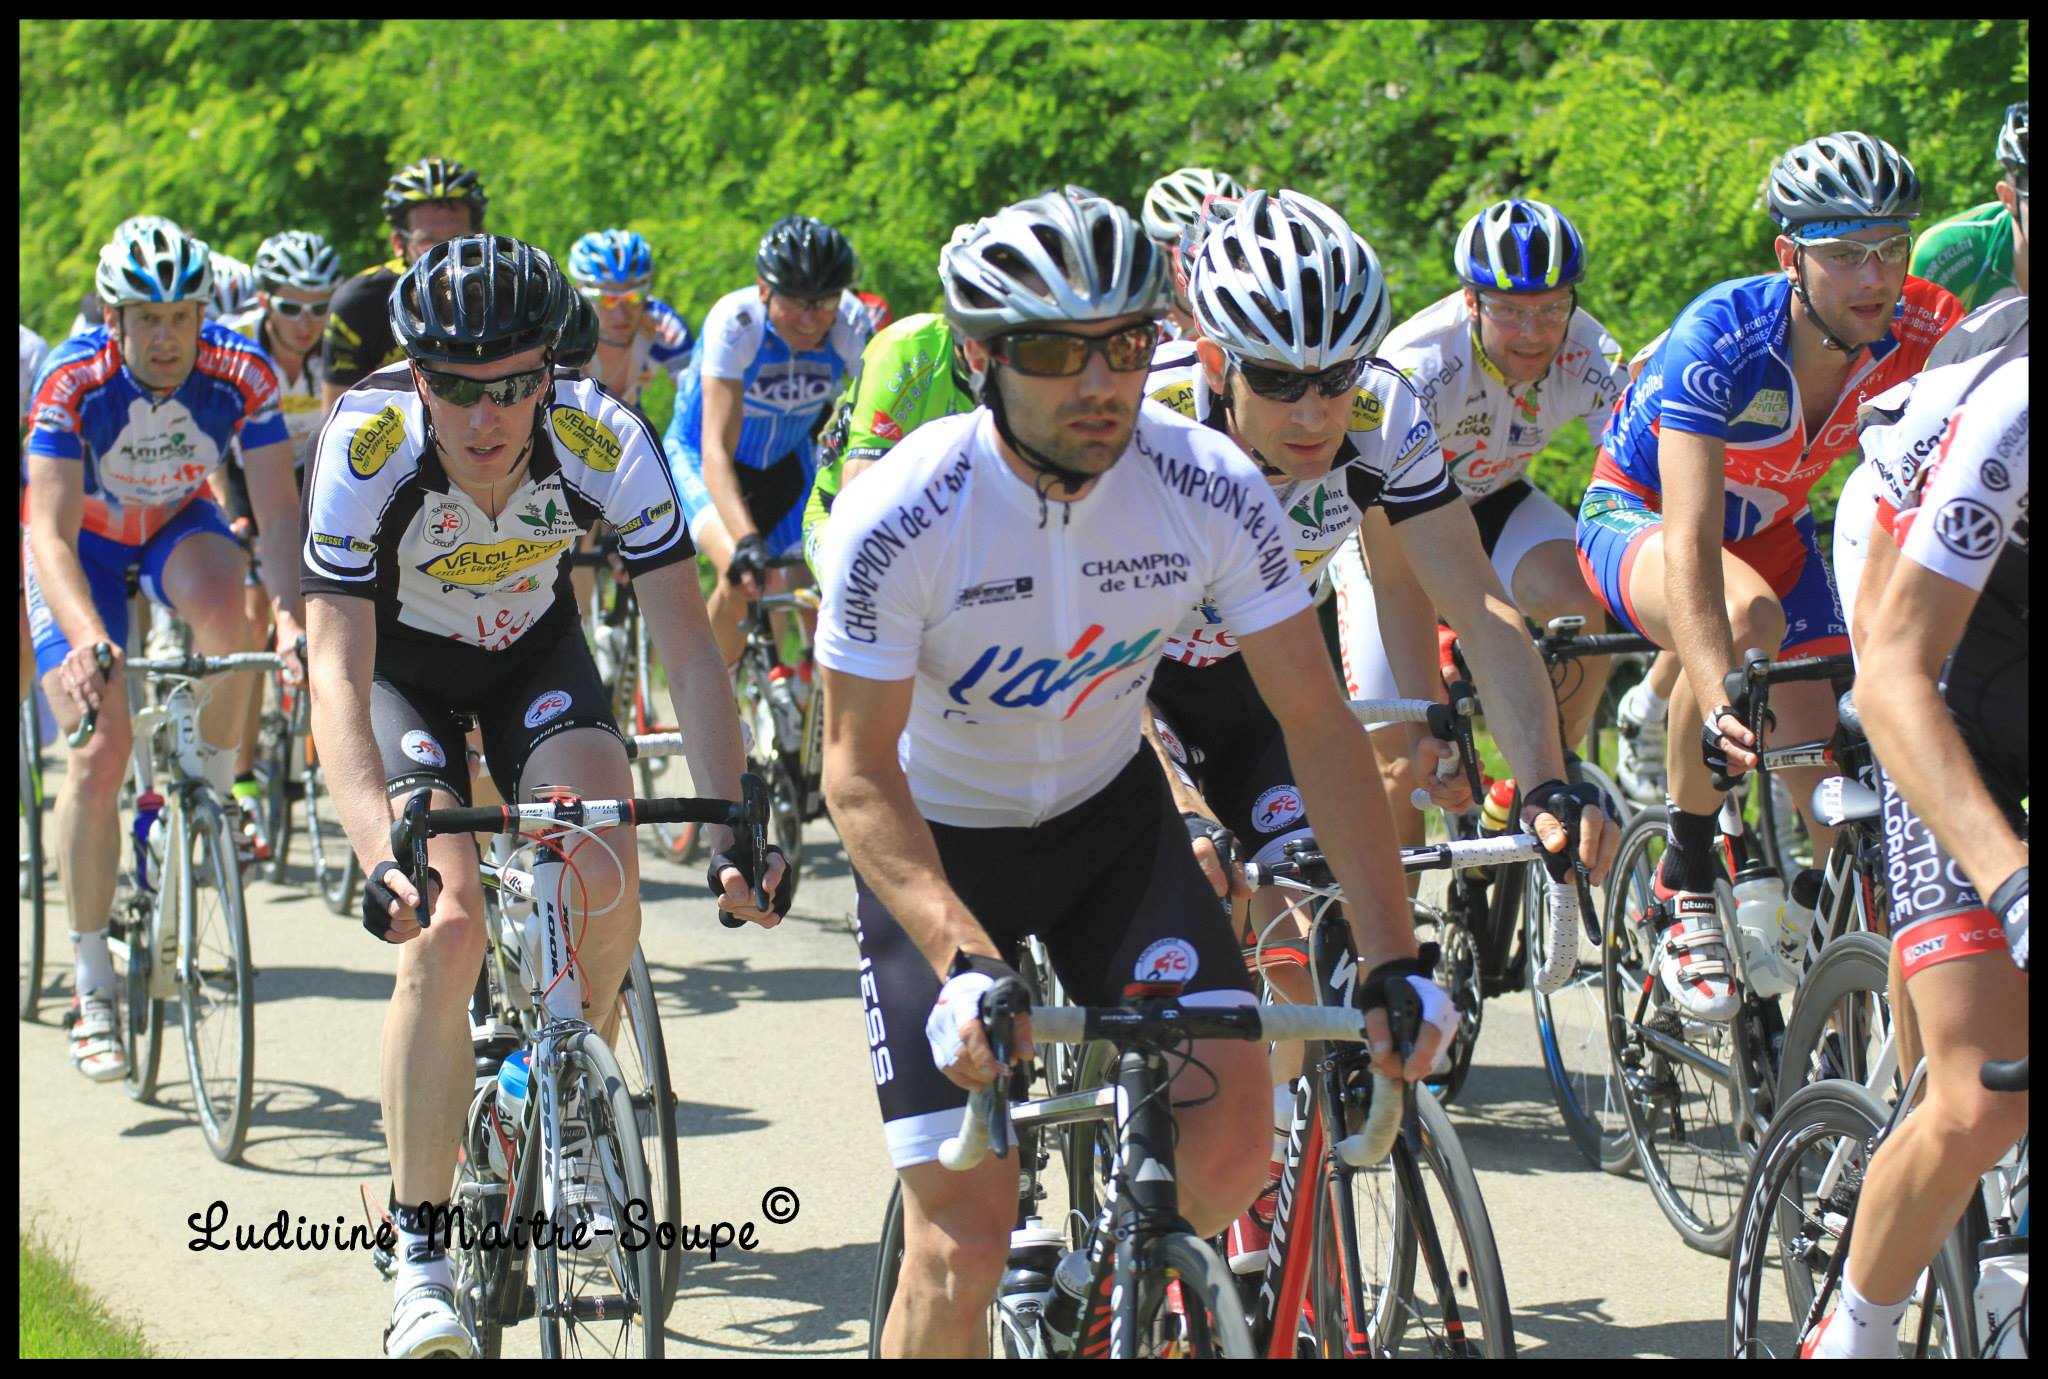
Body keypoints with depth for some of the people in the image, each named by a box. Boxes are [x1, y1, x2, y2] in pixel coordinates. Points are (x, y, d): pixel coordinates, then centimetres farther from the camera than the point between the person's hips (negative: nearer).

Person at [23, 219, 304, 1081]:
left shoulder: (241, 375, -26)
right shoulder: (72, 382, -31)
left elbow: (277, 511, -28)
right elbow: (51, 534, -37)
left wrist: (290, 618, -46)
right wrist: (86, 641, -54)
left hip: (179, 529, 1)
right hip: (84, 544, -1)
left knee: (220, 595, -36)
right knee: (100, 751, -14)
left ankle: (217, 780, -10)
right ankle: (92, 987, -4)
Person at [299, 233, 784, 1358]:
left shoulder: (602, 440, -31)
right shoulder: (366, 444, -34)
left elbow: (687, 646, -27)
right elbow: (335, 676, -37)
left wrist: (730, 826, -40)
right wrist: (379, 858, -51)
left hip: (534, 648, 2)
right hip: (398, 662, -2)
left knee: (604, 889, -21)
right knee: (445, 928, -20)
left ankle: (570, 1115, 9)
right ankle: (418, 1254, -11)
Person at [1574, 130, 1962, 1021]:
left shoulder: (1923, 332, -23)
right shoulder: (1717, 340, -35)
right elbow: (1692, 544, -43)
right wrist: (1720, 705, -55)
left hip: (1771, 530, 5)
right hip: (1637, 518, -5)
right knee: (1745, 617, -38)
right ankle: (1684, 883, -20)